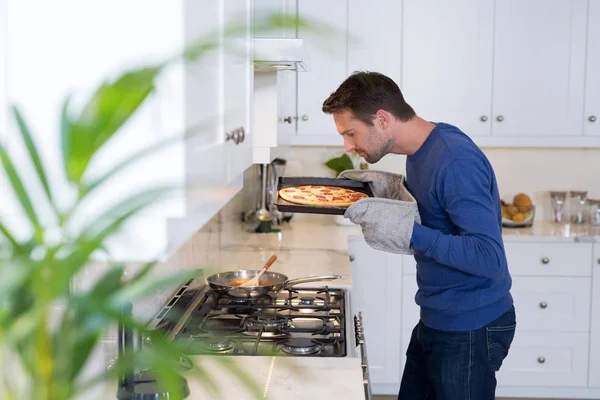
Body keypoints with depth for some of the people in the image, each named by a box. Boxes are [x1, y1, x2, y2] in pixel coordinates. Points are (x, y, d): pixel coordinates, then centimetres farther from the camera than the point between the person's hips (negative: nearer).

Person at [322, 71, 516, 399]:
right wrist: (391, 188, -1)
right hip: (435, 321, 9)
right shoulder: (420, 151, 4)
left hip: (470, 329, -9)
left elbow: (490, 259, -29)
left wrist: (408, 231, -34)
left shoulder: (455, 161, -25)